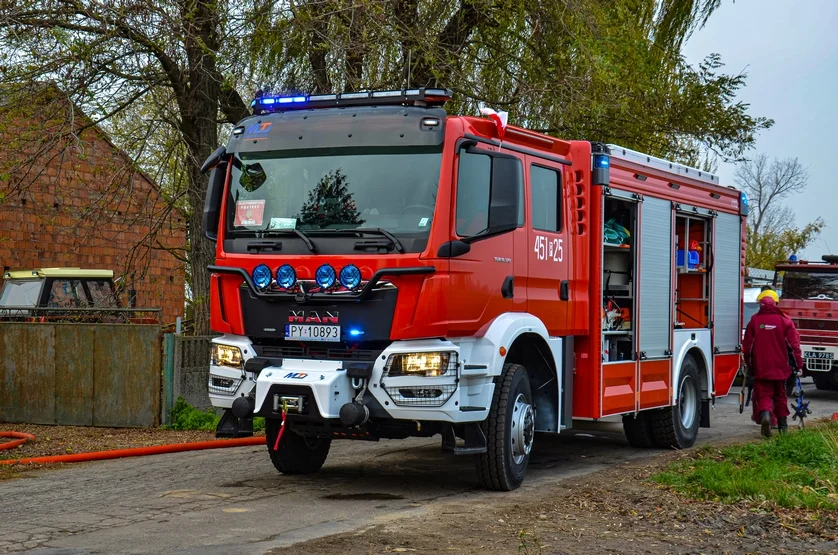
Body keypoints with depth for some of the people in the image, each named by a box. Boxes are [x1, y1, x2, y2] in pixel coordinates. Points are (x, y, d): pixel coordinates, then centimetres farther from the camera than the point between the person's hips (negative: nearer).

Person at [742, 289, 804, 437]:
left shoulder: (755, 320, -5)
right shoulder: (784, 320, -4)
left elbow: (747, 346, 1)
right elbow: (794, 344, -4)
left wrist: (749, 364, 15)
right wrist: (798, 364, 3)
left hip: (761, 368, -1)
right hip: (780, 368, 1)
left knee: (763, 395, 1)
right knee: (780, 396, 17)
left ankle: (765, 414, -29)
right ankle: (783, 424, 23)